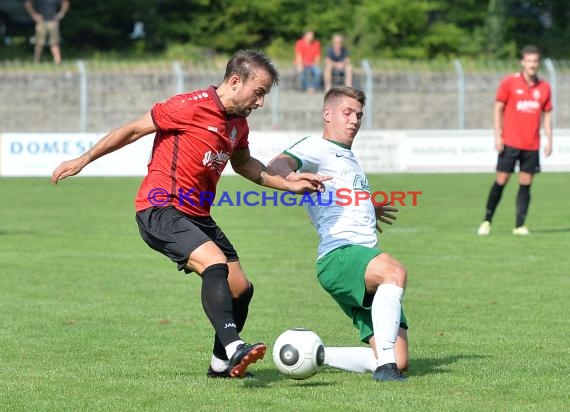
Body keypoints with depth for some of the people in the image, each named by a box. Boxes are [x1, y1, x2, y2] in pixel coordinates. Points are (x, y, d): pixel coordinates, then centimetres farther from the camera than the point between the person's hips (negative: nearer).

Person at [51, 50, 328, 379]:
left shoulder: (238, 123, 10)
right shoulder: (191, 106, -14)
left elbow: (243, 164, 30)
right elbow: (134, 130, -7)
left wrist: (289, 184, 19)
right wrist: (84, 160, -2)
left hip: (197, 216, 9)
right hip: (160, 209, -9)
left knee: (241, 289, 7)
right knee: (216, 263, -31)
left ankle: (221, 365, 26)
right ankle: (234, 349, -41)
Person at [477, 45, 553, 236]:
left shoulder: (544, 87, 6)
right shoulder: (509, 82, -2)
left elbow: (547, 114, 13)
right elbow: (498, 108, 0)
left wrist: (549, 140, 4)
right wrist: (498, 136, -8)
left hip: (532, 146, 3)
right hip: (510, 142, -3)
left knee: (525, 184, 1)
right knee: (501, 181, -2)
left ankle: (520, 225, 5)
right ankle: (487, 221, 9)